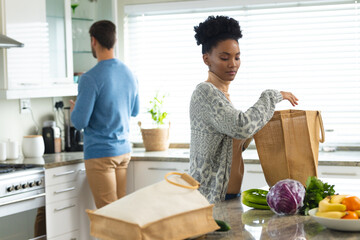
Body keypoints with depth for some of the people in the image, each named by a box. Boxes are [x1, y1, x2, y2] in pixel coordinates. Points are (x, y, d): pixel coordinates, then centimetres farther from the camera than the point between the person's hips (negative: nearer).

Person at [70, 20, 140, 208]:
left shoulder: (90, 78, -17)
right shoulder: (129, 73, 6)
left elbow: (80, 122, -16)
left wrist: (73, 110, 5)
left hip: (100, 153, -7)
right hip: (124, 150, 7)